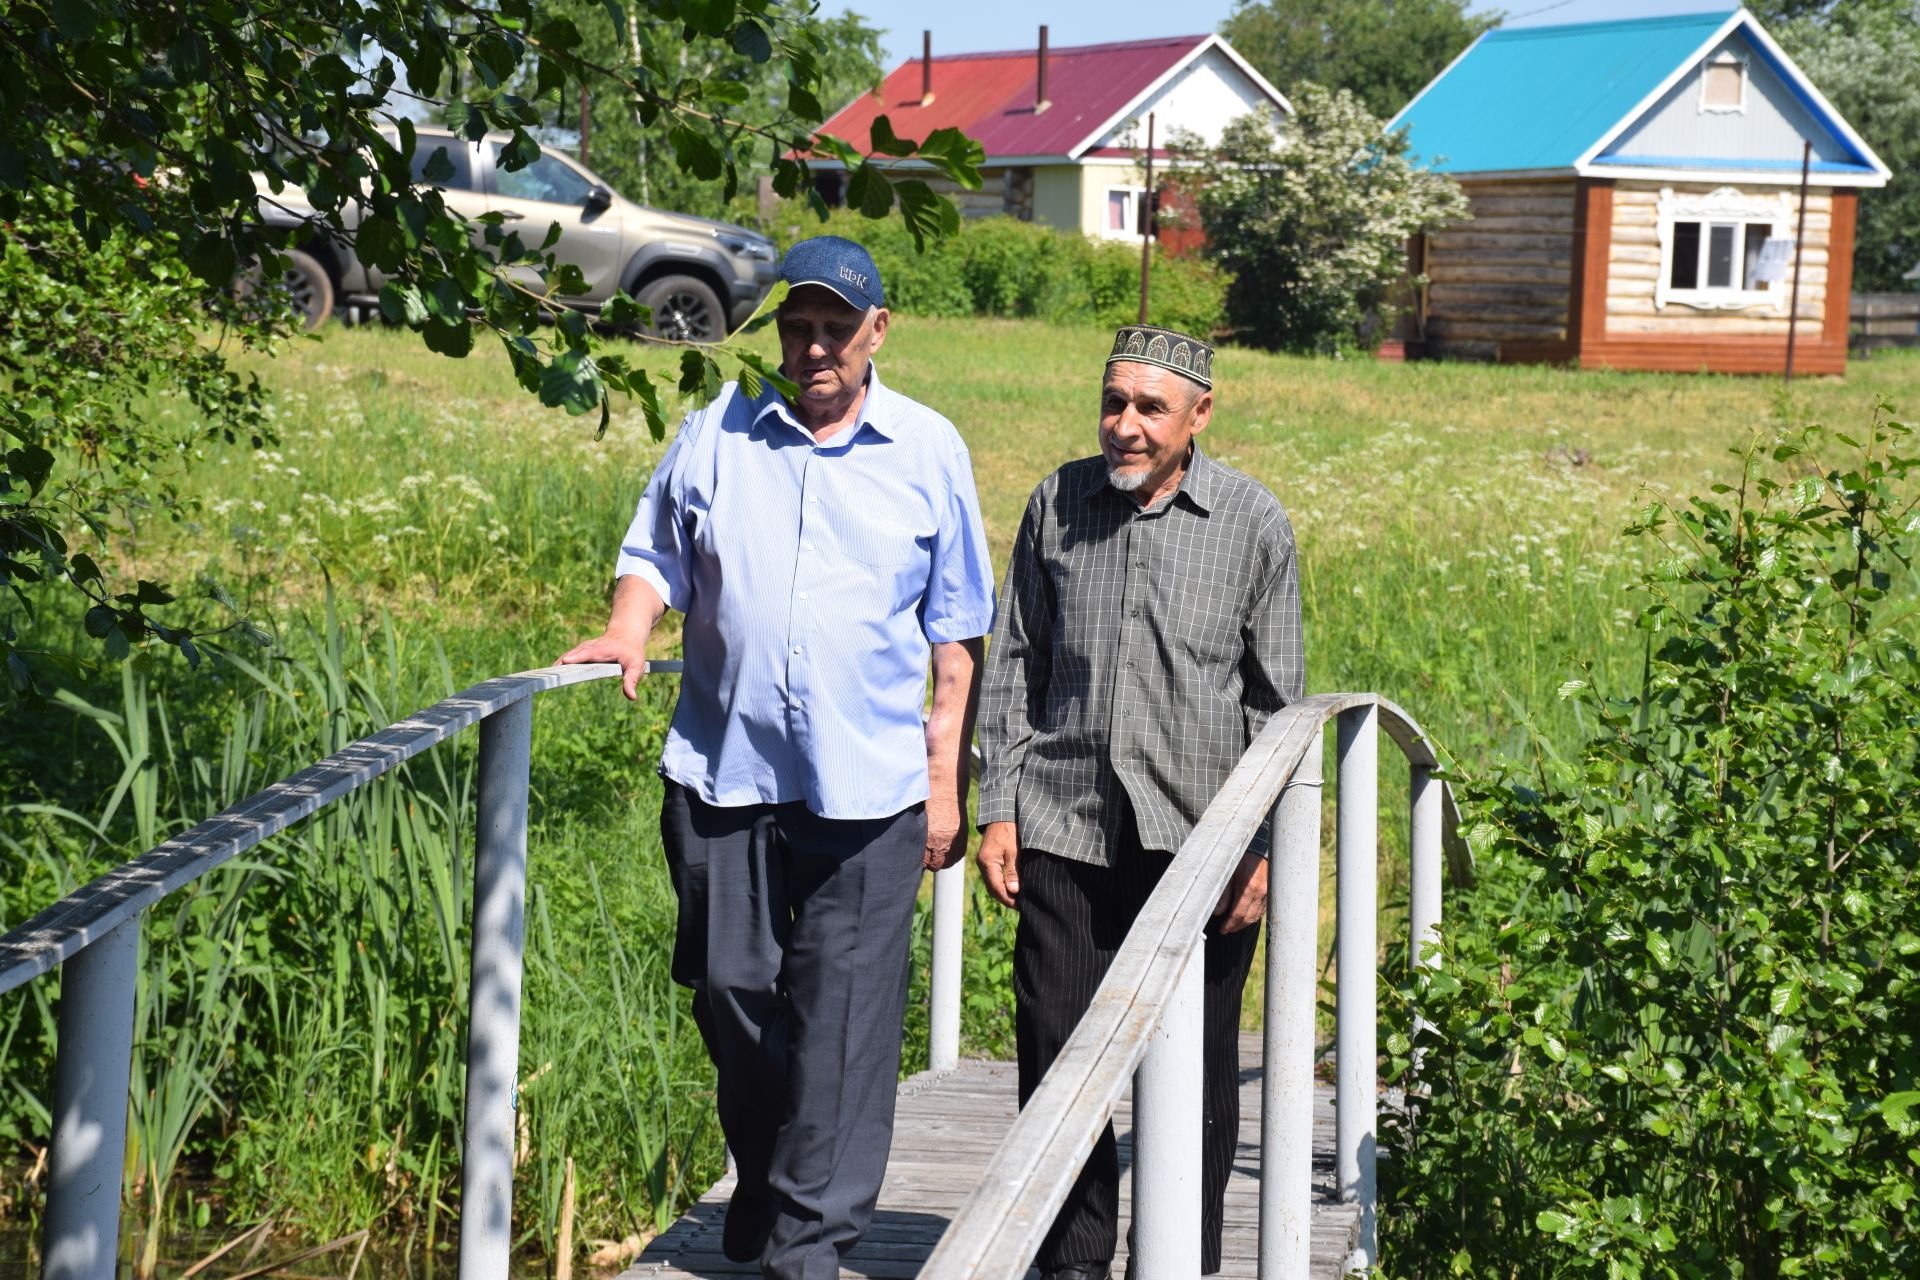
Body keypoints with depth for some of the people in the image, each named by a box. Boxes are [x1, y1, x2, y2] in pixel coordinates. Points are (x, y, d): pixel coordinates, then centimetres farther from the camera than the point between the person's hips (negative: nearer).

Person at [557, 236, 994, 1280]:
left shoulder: (928, 451, 6)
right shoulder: (717, 432, 9)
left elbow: (956, 634, 8)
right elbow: (655, 556, 16)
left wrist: (948, 781, 4)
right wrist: (626, 630, -7)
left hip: (868, 786, -2)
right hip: (723, 771, 2)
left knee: (842, 1024, -3)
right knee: (732, 993, 9)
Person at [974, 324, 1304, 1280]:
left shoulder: (1252, 521, 0)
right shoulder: (1058, 502, 6)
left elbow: (1278, 698, 4)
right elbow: (1015, 664, 12)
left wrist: (1263, 846, -1)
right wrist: (999, 807, 6)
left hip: (1198, 833, -2)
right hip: (1066, 825, 2)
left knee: (1196, 1065, 5)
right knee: (1055, 1046, 2)